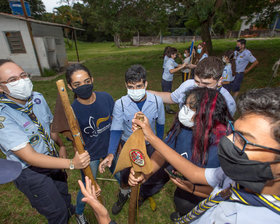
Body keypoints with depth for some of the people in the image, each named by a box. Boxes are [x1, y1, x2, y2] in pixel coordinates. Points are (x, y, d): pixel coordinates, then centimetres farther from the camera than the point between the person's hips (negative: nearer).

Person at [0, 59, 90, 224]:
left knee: (64, 197, 30)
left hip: (52, 159, 6)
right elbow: (29, 157, -31)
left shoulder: (38, 98, -8)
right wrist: (71, 163, -37)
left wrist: (62, 146, -1)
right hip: (30, 172, -6)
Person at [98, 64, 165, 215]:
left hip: (149, 144, 2)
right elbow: (116, 130, -19)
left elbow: (160, 124, -4)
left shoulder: (156, 101, -21)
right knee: (125, 174, 13)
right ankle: (124, 194, 50)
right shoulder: (120, 104, -24)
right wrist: (111, 154, -33)